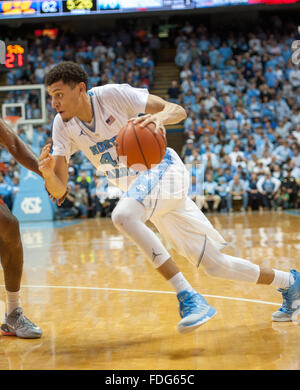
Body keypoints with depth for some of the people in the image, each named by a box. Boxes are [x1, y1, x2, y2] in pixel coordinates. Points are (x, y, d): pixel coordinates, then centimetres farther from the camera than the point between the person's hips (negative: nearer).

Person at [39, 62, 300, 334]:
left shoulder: (113, 95, -17)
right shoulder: (64, 126, -4)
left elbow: (178, 110, -18)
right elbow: (59, 191, -8)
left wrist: (159, 117, -41)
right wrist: (47, 173, -31)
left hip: (163, 168, -6)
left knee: (122, 216, -36)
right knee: (214, 263, 6)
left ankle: (188, 298, -31)